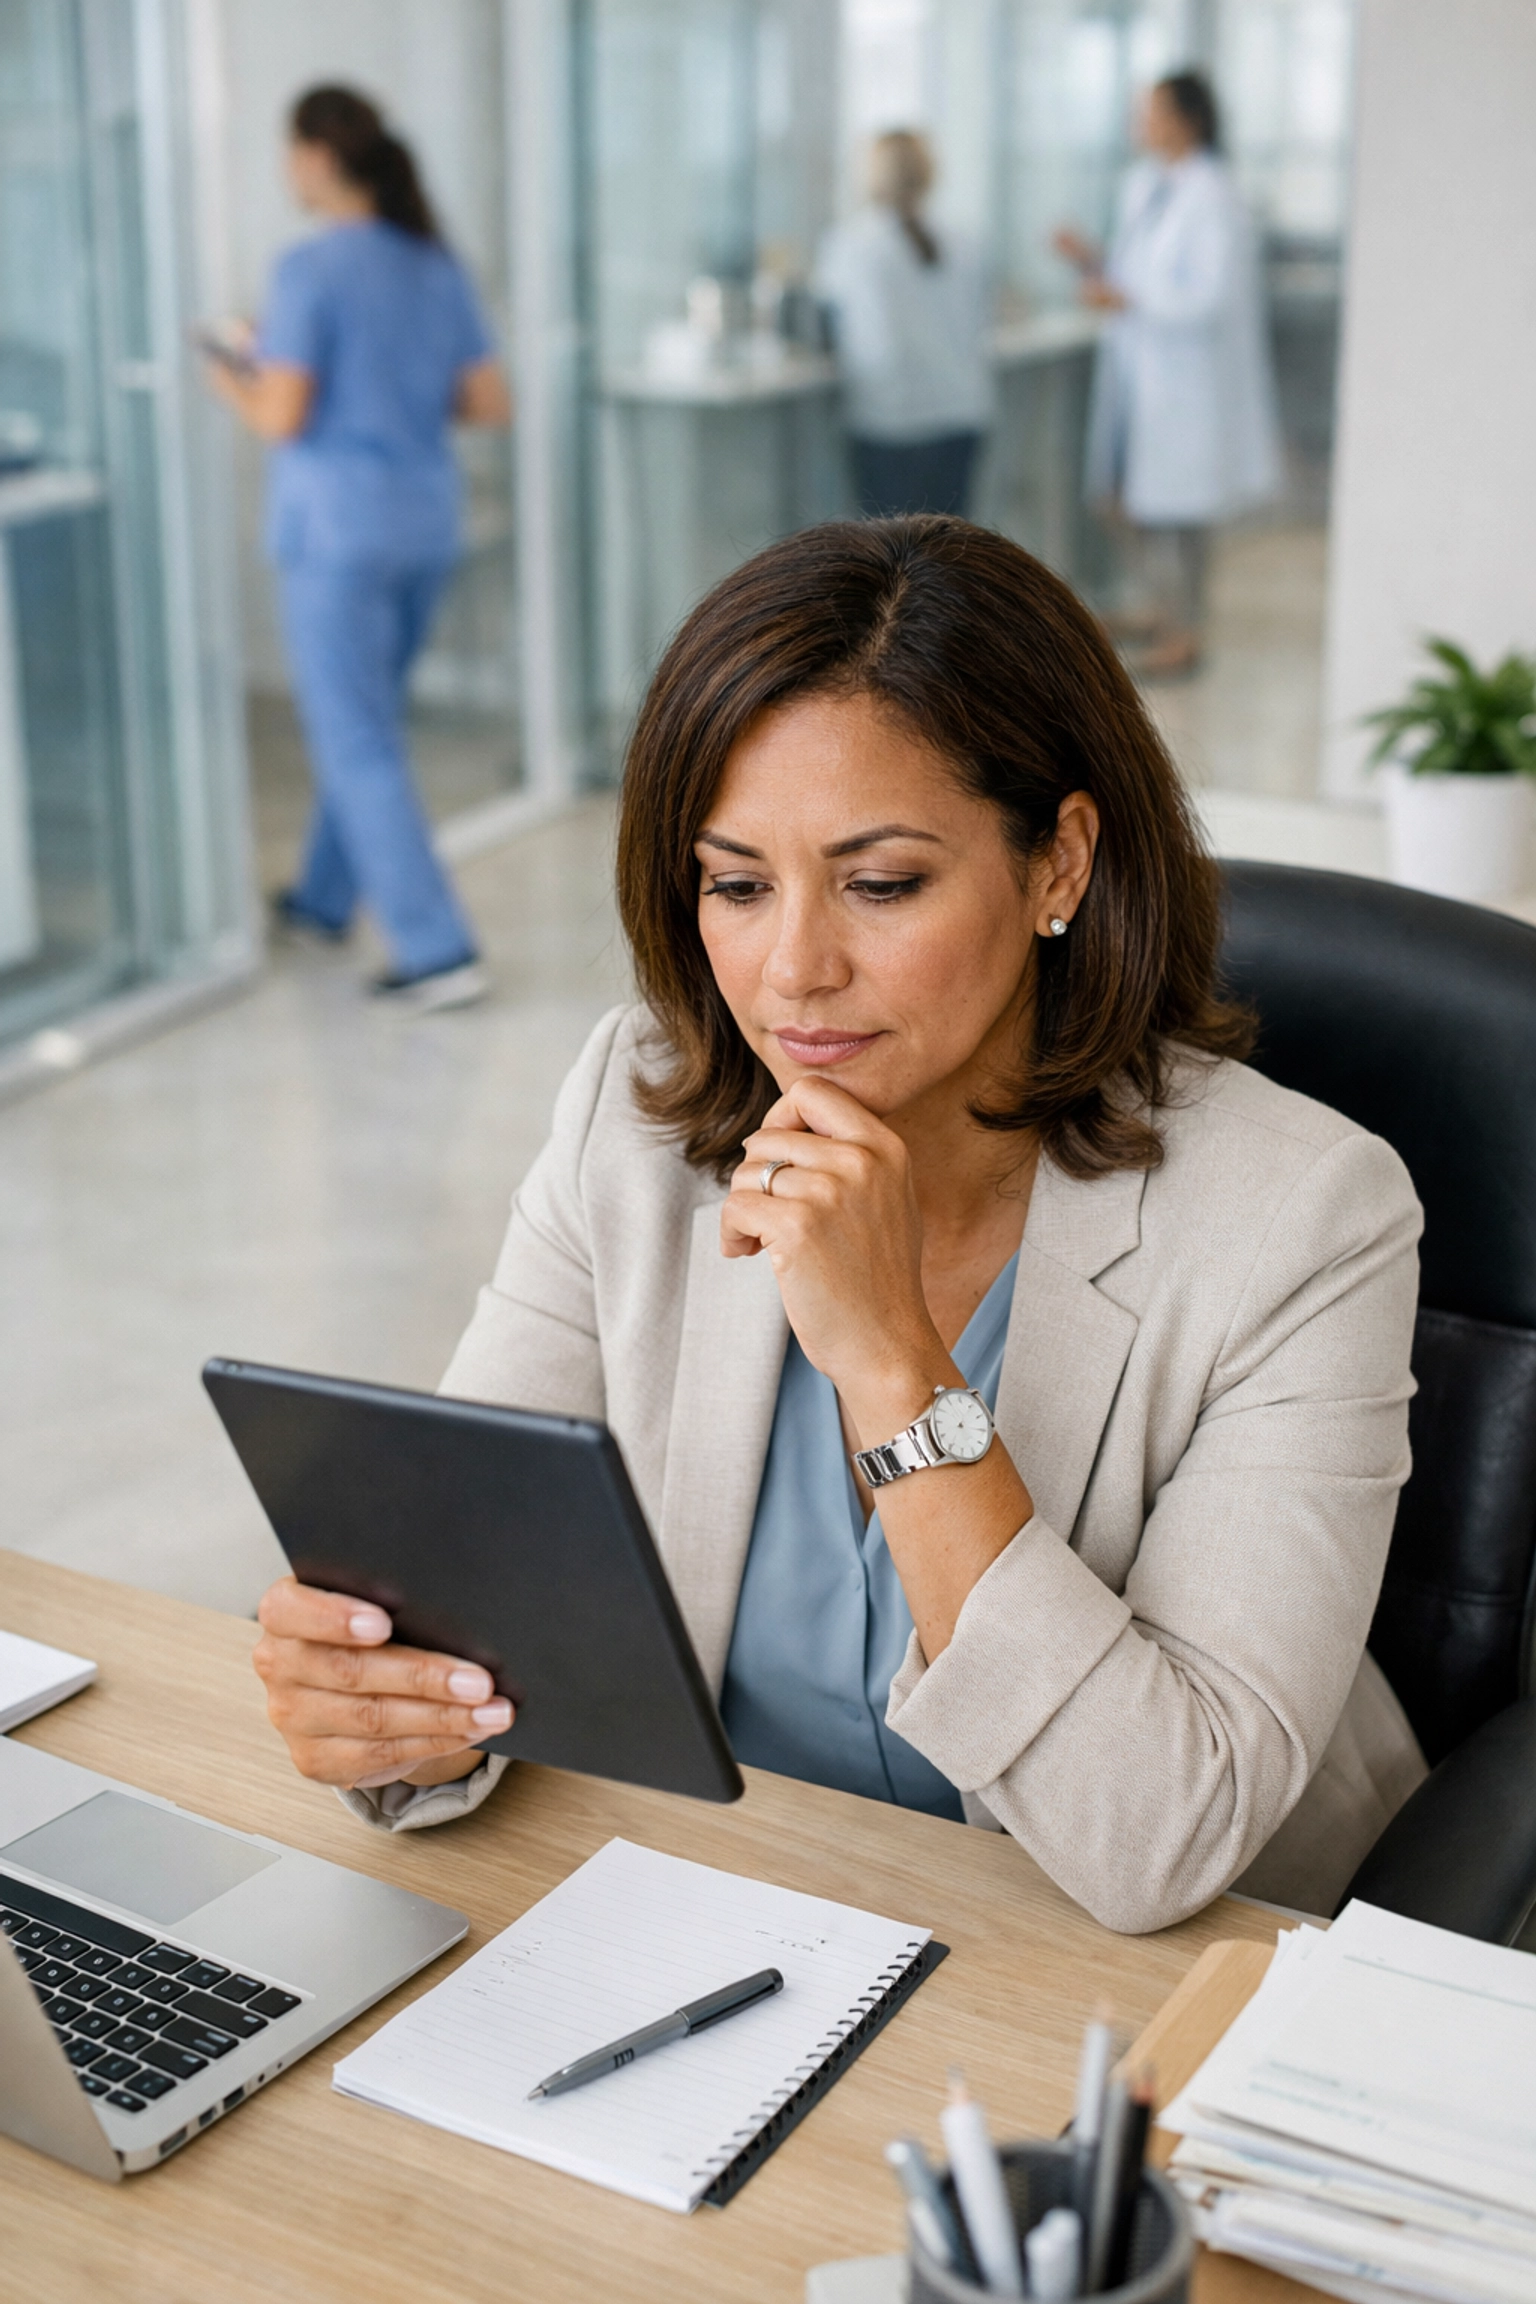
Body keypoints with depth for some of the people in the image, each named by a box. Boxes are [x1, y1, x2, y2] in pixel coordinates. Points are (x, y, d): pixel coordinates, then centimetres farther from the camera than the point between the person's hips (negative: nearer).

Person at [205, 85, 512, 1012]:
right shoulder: (437, 264, 6)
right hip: (427, 523, 7)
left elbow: (281, 416, -16)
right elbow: (492, 403, 5)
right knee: (367, 718, 22)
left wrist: (229, 379, 4)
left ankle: (438, 951, -5)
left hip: (339, 527, -7)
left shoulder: (313, 267, -13)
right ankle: (328, 898, 38)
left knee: (359, 743, -1)